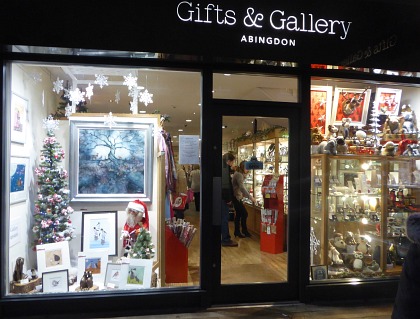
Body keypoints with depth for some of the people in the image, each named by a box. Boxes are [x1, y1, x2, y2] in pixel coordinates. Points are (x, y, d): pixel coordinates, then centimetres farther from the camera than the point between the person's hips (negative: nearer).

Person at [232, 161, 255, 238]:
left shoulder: (239, 174, 13)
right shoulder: (239, 175, -19)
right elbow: (242, 188, -30)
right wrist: (250, 197, -31)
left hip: (236, 196, 10)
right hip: (236, 197, -10)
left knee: (238, 214, 11)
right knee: (244, 213, -6)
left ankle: (237, 232, 17)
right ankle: (244, 231, 5)